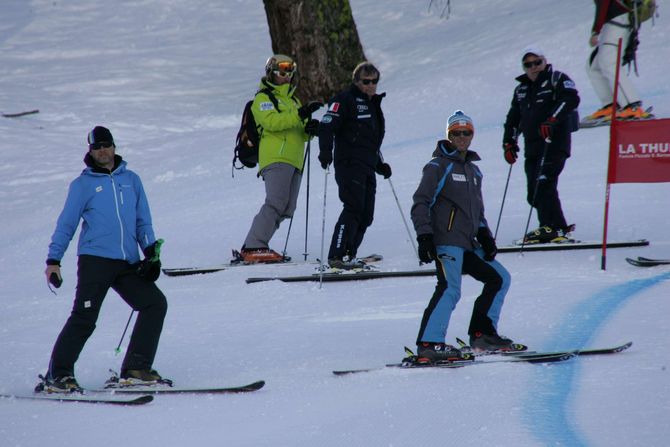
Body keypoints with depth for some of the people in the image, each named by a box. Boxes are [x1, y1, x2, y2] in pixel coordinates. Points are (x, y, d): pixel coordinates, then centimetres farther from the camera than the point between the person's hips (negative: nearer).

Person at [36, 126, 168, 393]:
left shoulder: (132, 180, 16)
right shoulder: (83, 184, 6)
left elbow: (143, 222, 19)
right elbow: (66, 225, 6)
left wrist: (151, 251, 6)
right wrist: (53, 260, -2)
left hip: (128, 263, 4)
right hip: (95, 260, -4)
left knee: (155, 304, -8)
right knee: (84, 318, -12)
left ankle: (136, 370, -3)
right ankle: (57, 375, -5)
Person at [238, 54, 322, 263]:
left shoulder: (292, 100, 28)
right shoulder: (263, 98, 3)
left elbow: (298, 133, 26)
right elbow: (271, 122, -16)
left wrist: (309, 129, 2)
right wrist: (300, 115, -23)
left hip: (293, 160, 8)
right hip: (275, 157, -8)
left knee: (286, 209, 0)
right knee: (276, 203, -22)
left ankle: (252, 247, 2)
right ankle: (254, 247, -26)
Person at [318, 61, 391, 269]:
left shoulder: (373, 104, 24)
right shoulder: (345, 100, -3)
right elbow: (327, 126, -14)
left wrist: (380, 164, 29)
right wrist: (326, 151, -27)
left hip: (367, 168, 9)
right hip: (349, 164, -9)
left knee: (366, 215, 4)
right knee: (354, 208, -19)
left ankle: (348, 256, 11)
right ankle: (337, 256, -21)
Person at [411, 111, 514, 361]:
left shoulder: (473, 171, 22)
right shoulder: (438, 166, -2)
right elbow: (420, 204, -9)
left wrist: (484, 235, 15)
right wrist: (424, 236, -18)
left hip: (468, 244, 9)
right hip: (446, 241, -9)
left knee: (499, 278, 13)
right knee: (450, 288, -24)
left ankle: (482, 334, 15)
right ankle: (428, 344, -31)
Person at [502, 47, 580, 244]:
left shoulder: (557, 79, 1)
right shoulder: (521, 89, 22)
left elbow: (571, 99, -16)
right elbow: (513, 117, 27)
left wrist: (551, 120, -25)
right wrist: (509, 142, 16)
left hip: (554, 144, -7)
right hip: (532, 147, 8)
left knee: (543, 183, -20)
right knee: (534, 194, 2)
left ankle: (552, 228, -21)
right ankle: (559, 227, 7)